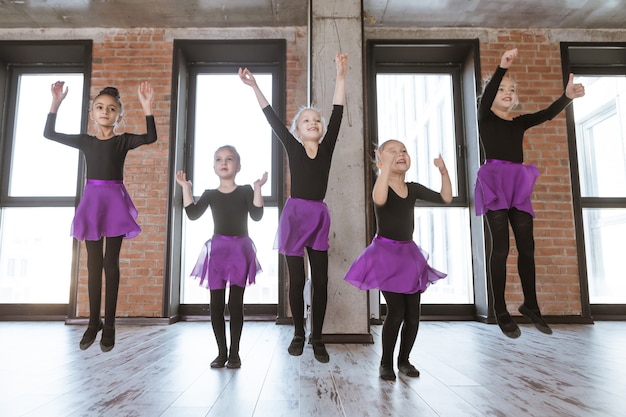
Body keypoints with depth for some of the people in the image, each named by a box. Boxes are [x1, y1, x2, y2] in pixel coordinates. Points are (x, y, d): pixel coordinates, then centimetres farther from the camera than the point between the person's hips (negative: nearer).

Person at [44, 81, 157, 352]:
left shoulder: (123, 141, 2)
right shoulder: (85, 141, 10)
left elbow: (151, 137, -14)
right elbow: (49, 133, 12)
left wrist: (146, 106, -23)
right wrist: (56, 102, 4)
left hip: (115, 201, -2)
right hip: (91, 201, 3)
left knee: (111, 263, 1)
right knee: (94, 264, 7)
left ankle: (109, 324, 11)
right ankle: (94, 322, 19)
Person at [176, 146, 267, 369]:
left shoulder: (245, 191, 2)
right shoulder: (210, 194, 9)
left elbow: (257, 216, -9)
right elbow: (192, 214, -2)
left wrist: (258, 189, -16)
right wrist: (186, 188, -3)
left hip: (240, 249, -2)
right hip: (217, 249, 3)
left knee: (235, 304, 0)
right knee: (216, 305, 4)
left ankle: (234, 353, 11)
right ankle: (221, 352, 16)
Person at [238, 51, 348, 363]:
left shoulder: (326, 148, 5)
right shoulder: (293, 148, 2)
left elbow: (338, 114, 0)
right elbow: (272, 119, 0)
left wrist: (341, 76, -4)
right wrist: (254, 86, -4)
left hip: (319, 217, 2)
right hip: (294, 215, -1)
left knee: (320, 281, 3)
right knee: (296, 280, 6)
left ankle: (317, 338, 16)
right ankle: (298, 334, 22)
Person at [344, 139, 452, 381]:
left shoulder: (413, 189, 6)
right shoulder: (382, 187, -12)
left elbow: (445, 198, 5)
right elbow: (379, 200, -37)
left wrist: (443, 171, -7)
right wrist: (387, 166, -39)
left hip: (408, 254, 6)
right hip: (385, 253, -6)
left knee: (413, 313, 6)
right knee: (396, 311, -9)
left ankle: (404, 360, 25)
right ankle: (386, 363, 11)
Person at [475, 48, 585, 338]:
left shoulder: (519, 122, 18)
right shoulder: (485, 118, 6)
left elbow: (546, 114, 2)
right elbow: (486, 98, -15)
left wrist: (567, 96, -18)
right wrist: (501, 68, -30)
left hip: (518, 185, 5)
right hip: (494, 183, -5)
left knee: (527, 246, 4)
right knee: (501, 247, -9)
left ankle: (530, 306, 19)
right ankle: (500, 311, -1)